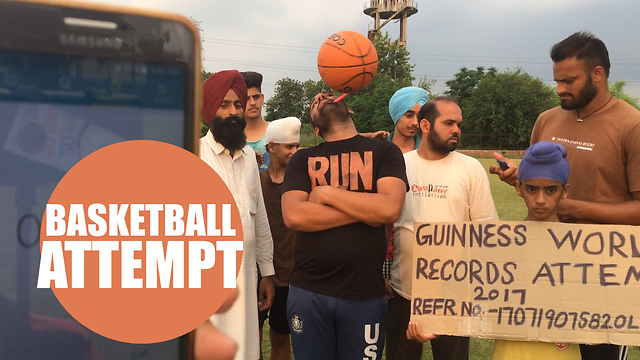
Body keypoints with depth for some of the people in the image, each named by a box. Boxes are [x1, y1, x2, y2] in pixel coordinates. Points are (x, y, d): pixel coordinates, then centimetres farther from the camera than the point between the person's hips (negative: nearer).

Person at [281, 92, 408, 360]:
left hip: (365, 293, -1)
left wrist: (327, 193, -8)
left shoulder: (385, 152, 3)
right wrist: (365, 211, -11)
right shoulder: (302, 159, 7)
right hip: (308, 291, 1)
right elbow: (293, 215, -10)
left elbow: (390, 208, -14)